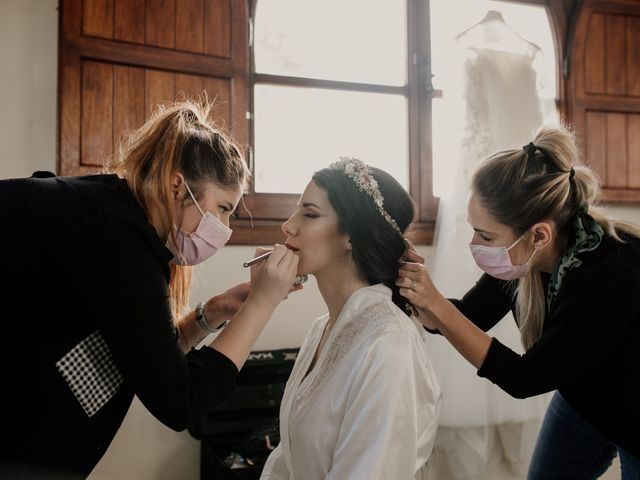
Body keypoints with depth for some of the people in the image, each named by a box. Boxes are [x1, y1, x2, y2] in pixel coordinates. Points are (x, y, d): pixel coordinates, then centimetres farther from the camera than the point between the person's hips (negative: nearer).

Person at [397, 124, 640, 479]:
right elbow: (469, 317, -6)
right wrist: (412, 290, -26)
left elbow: (524, 379, -31)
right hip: (580, 400, 5)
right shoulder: (525, 254, -21)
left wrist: (434, 303, -36)